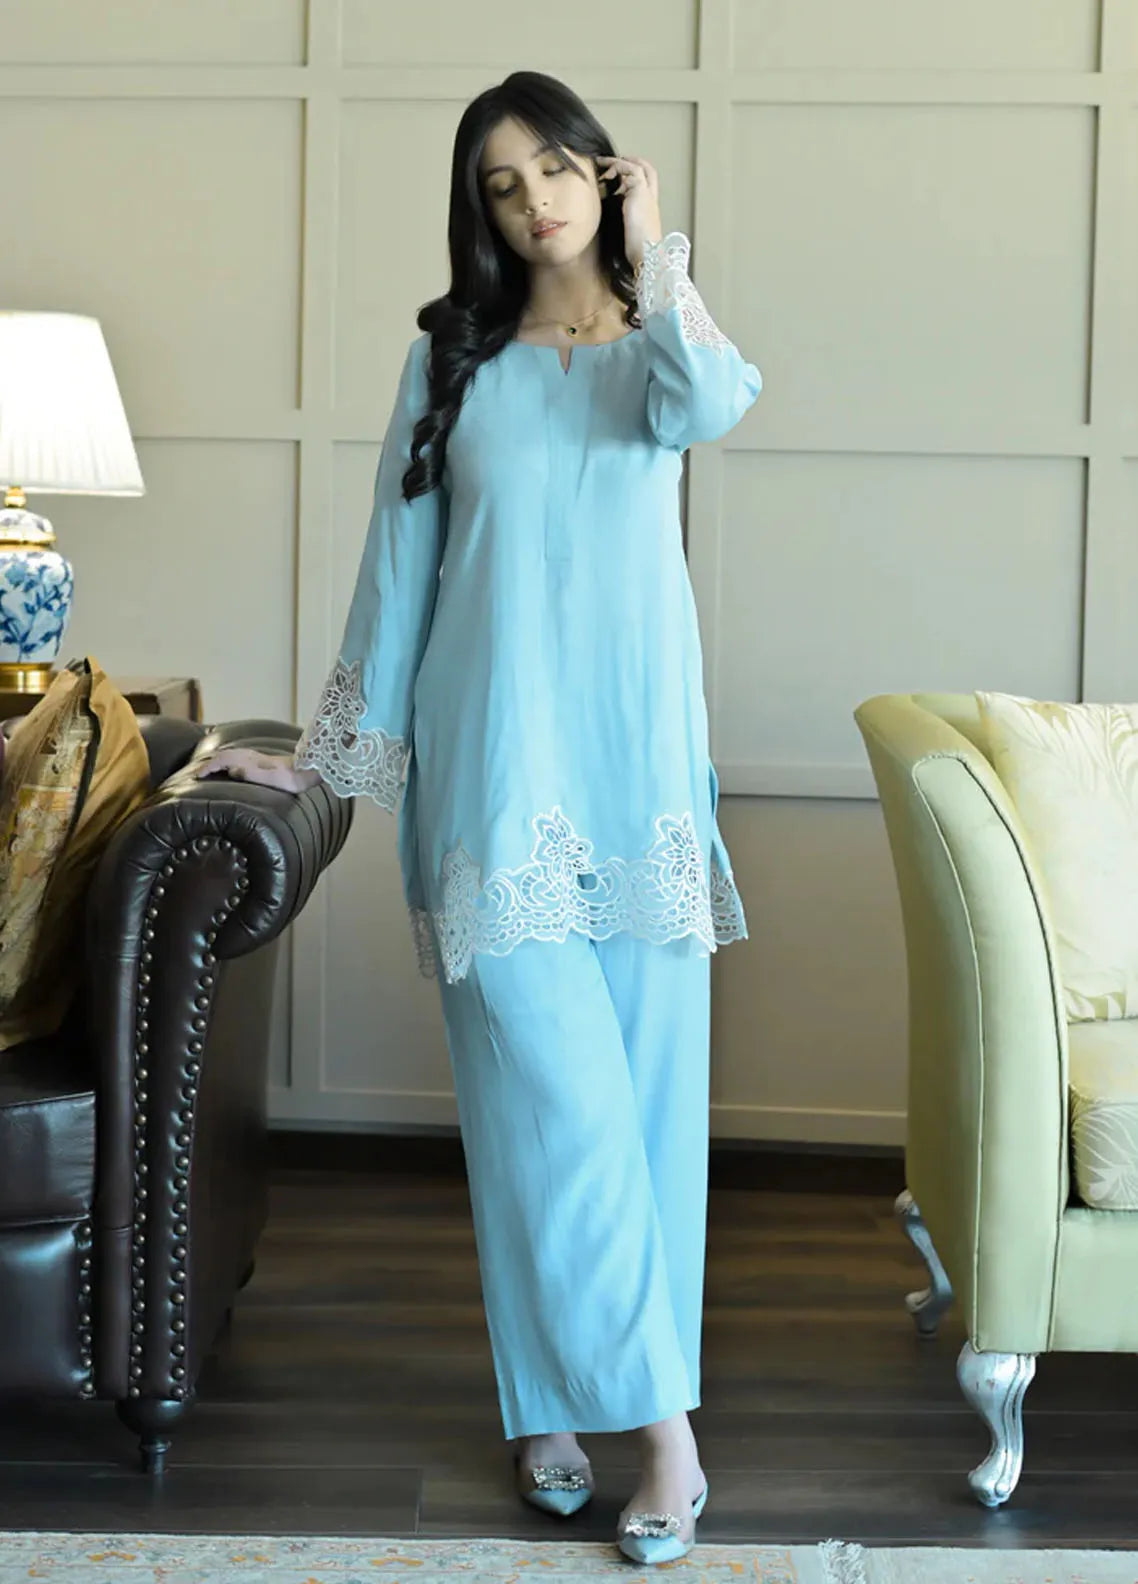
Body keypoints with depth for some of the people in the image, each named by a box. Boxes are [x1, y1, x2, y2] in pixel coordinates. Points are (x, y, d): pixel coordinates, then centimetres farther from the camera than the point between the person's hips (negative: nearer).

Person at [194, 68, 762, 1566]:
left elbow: (715, 402, -17)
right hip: (497, 757, -1)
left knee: (643, 1086, 2)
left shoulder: (657, 346, 10)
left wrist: (651, 255, -6)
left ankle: (570, 1397, 16)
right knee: (549, 1091, -7)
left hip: (637, 753, 1)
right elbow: (400, 563, 12)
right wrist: (331, 754, 13)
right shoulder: (451, 358, 10)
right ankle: (662, 1422, 2)